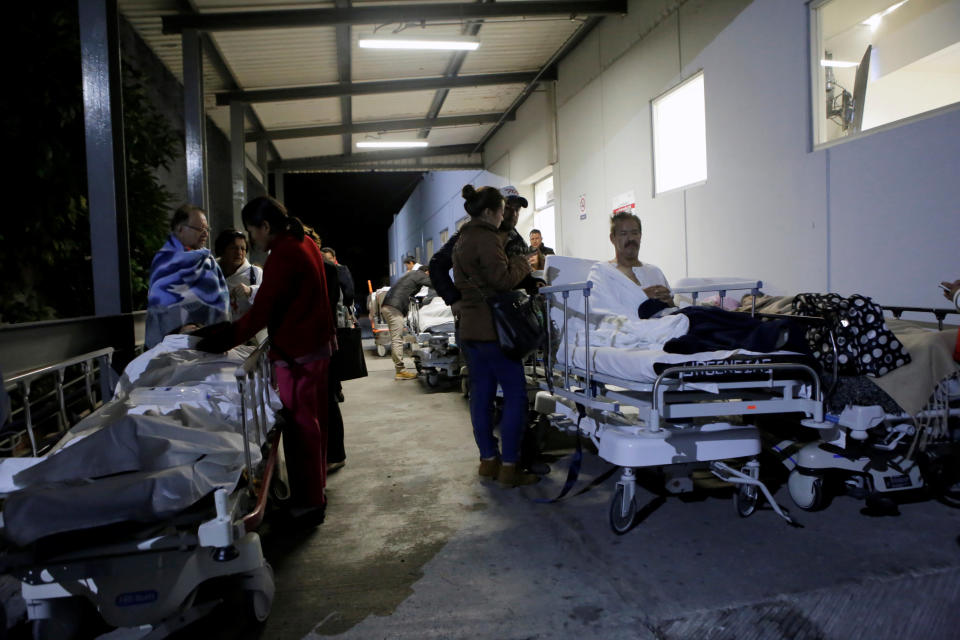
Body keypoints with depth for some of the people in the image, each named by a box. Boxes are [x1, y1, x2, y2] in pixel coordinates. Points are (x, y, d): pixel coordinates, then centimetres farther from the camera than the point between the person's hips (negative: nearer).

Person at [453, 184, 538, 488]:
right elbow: (502, 279, -19)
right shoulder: (486, 238, -12)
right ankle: (509, 466, -5)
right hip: (491, 327, -10)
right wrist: (522, 263, -5)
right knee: (516, 393, -5)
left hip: (470, 327, 10)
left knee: (481, 393, 12)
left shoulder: (462, 241, 19)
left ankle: (488, 459, 20)